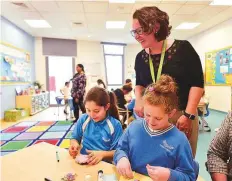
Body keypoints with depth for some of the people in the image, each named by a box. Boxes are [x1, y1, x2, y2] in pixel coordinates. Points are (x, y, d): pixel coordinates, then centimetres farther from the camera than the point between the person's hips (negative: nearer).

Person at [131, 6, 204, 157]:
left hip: (181, 115, -3)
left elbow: (197, 83, -8)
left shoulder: (182, 48, -8)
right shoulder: (140, 57, 4)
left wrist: (188, 115, -13)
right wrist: (138, 101, 0)